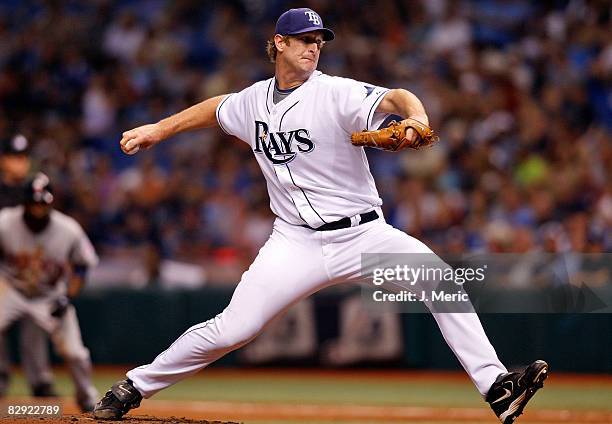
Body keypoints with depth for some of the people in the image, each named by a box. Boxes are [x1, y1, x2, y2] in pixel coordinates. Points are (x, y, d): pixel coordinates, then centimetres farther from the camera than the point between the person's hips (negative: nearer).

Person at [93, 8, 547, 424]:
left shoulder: (336, 94, -8)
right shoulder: (254, 100, 6)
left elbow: (394, 98, -25)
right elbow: (217, 109, 29)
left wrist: (416, 117, -48)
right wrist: (158, 129, 33)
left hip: (363, 235, -2)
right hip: (297, 243, 2)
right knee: (229, 331, -10)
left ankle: (496, 387, -23)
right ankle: (134, 388, 8)